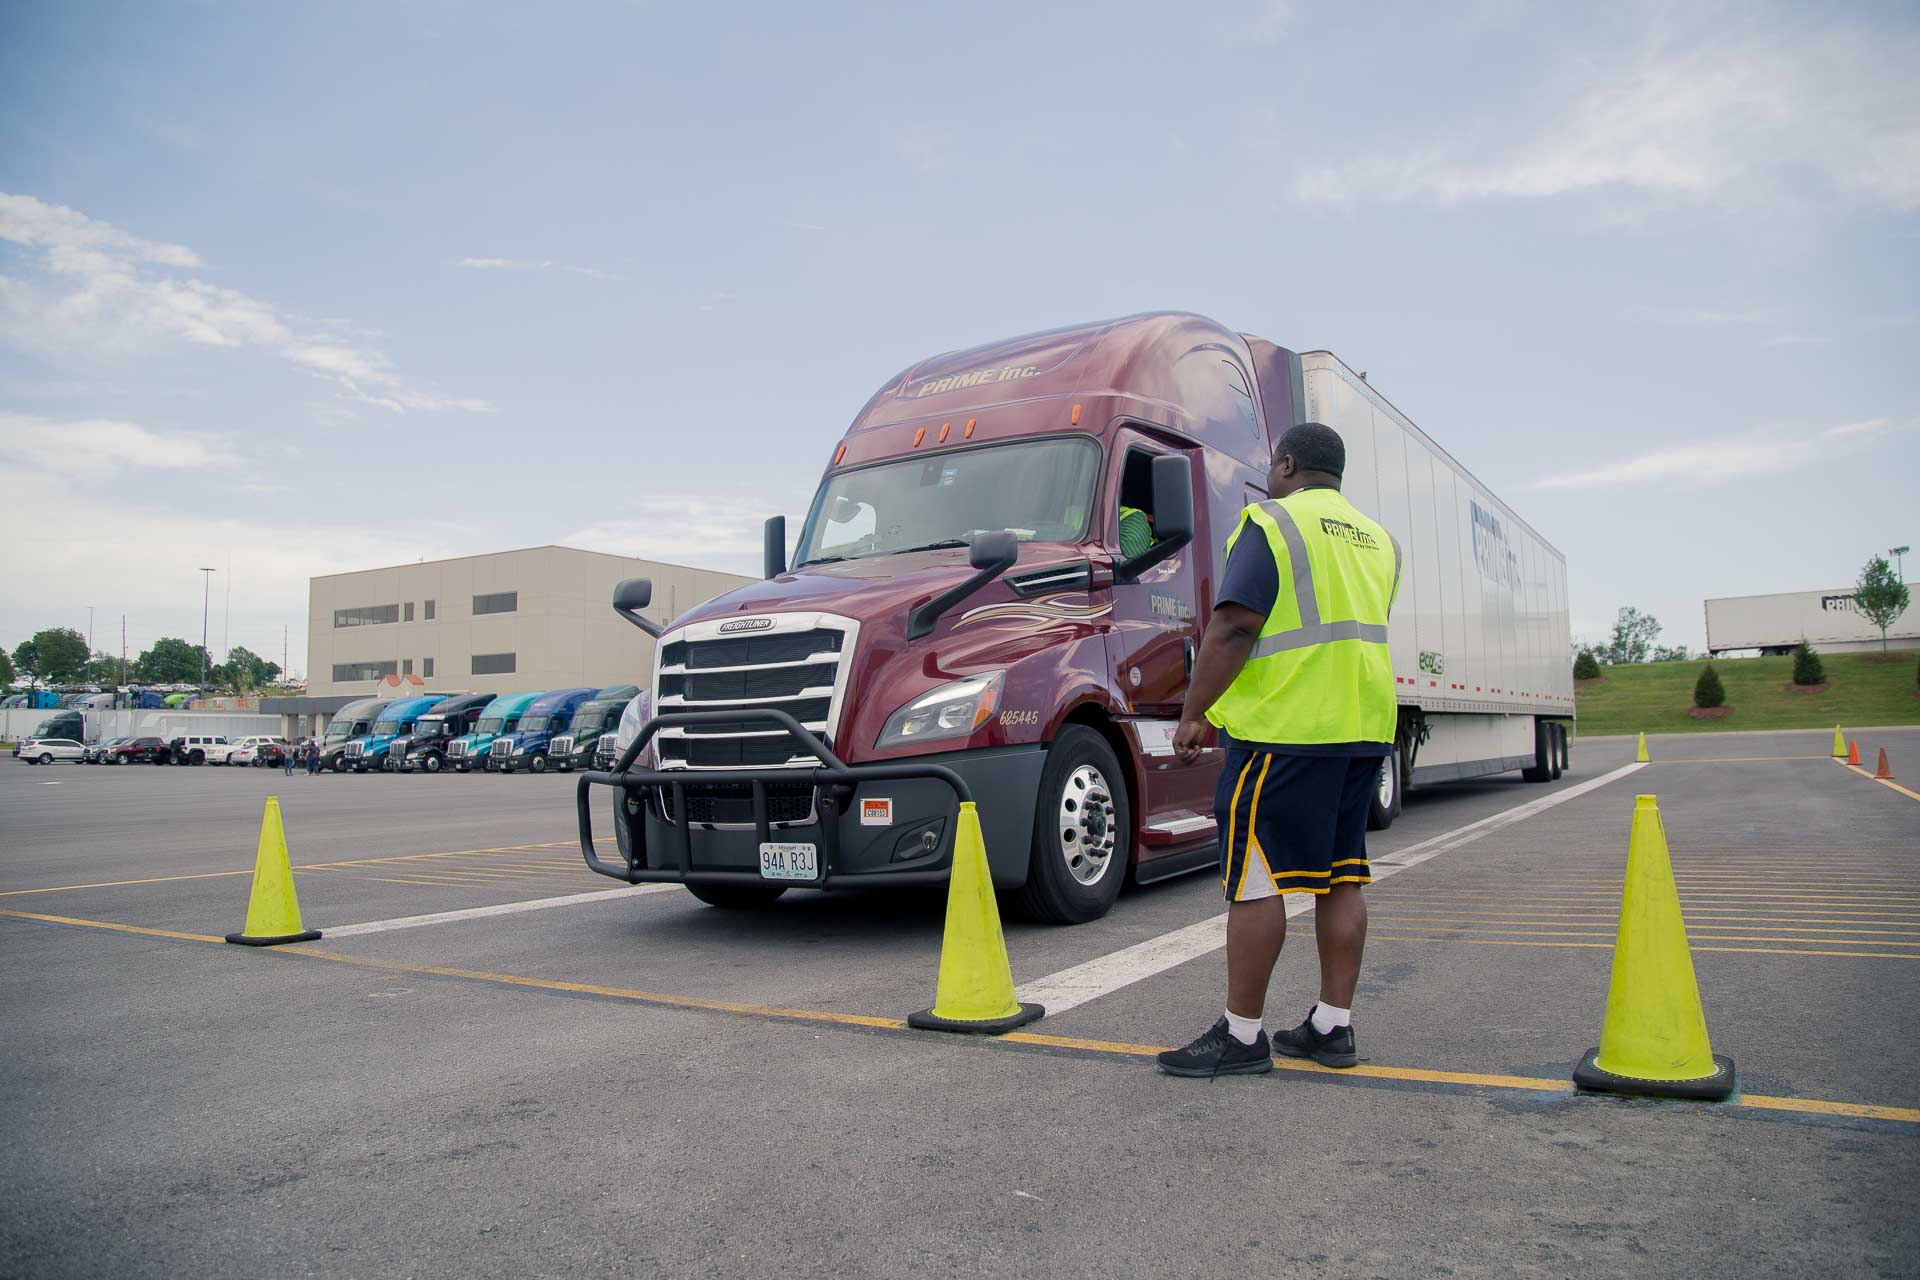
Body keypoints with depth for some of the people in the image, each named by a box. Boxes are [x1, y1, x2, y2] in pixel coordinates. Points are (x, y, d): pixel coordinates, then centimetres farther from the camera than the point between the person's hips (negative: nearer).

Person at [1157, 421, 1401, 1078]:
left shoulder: (1272, 522, -6)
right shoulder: (1379, 539, 18)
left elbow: (1233, 627, -16)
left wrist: (1192, 714, -12)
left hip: (1284, 728, -8)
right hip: (1366, 729, 8)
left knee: (1254, 877, -4)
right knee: (1340, 877, 11)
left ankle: (1241, 1035, 1)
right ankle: (1333, 1025, 18)